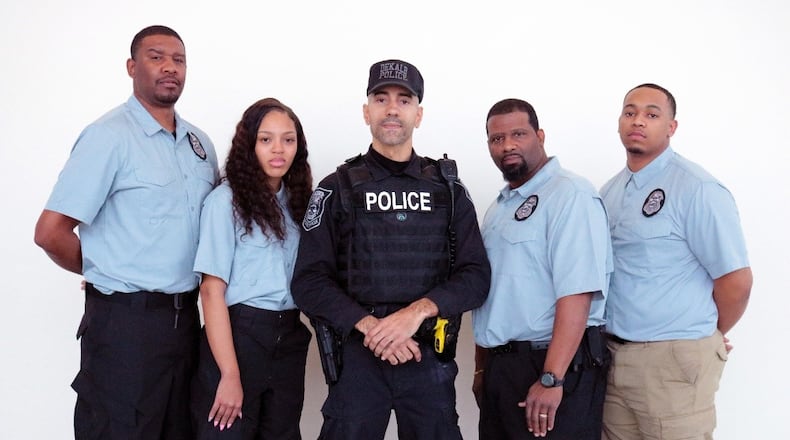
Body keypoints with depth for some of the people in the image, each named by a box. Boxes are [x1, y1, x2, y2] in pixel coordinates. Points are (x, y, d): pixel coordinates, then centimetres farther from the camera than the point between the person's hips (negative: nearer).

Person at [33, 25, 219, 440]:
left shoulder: (199, 142, 10)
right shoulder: (110, 135, -11)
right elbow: (50, 232, -14)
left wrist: (188, 281, 7)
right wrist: (106, 273, 0)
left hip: (185, 317, 7)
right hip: (126, 321, -6)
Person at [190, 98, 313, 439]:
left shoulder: (297, 200, 9)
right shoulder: (226, 199, -9)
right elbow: (212, 290, -13)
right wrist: (230, 374, -17)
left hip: (289, 338, 6)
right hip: (238, 334, -5)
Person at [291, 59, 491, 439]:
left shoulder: (448, 190, 7)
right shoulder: (337, 189, 2)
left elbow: (476, 276, -1)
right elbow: (309, 282, -4)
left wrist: (418, 310, -17)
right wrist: (371, 327, -17)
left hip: (430, 357, 2)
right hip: (358, 355, -1)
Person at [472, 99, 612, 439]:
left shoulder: (570, 194, -12)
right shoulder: (499, 207, 15)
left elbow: (577, 293, -21)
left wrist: (552, 379, -24)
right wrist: (481, 368, 17)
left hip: (551, 365, -8)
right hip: (499, 367, 8)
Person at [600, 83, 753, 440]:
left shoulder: (697, 189, -12)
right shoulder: (609, 192, 10)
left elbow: (736, 279, -12)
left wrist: (710, 336, 1)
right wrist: (614, 336, 11)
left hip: (674, 360, -6)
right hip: (613, 355, 7)